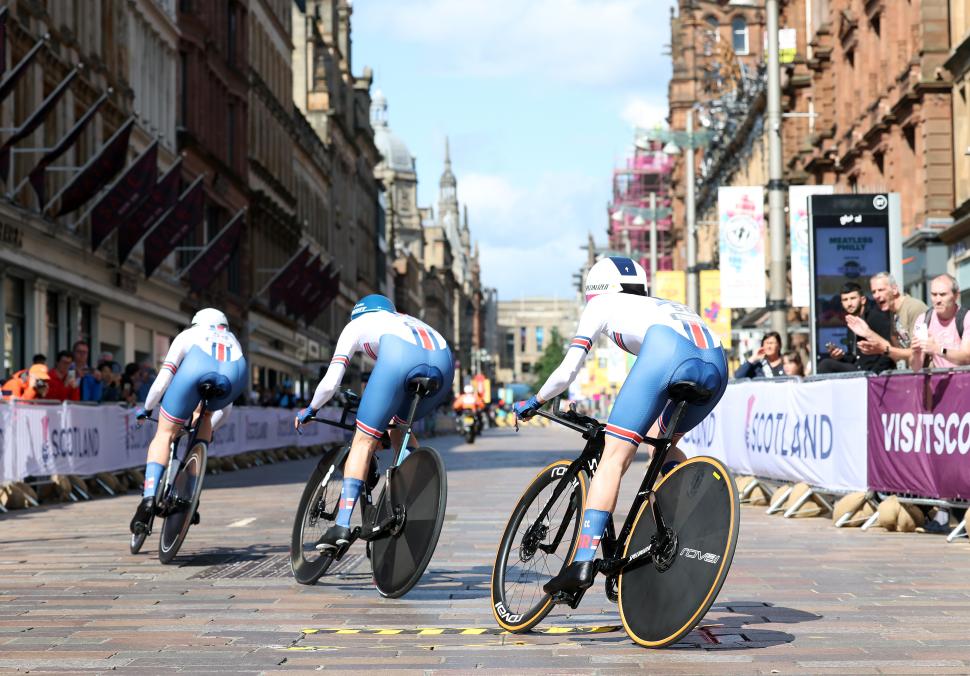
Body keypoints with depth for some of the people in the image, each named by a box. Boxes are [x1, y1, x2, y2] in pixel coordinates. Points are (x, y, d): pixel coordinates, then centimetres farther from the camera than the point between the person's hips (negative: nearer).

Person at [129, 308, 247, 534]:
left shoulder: (189, 334, 38)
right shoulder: (233, 342, 46)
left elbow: (163, 380, 27)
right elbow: (225, 407, 48)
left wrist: (146, 409, 42)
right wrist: (211, 428, 62)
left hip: (196, 371, -3)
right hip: (234, 376, 3)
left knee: (164, 435, 12)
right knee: (207, 413, 33)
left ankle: (149, 497, -9)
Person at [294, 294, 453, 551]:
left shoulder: (356, 325, 32)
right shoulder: (409, 321, 45)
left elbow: (331, 382, 24)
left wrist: (310, 410, 41)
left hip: (400, 357, -5)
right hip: (443, 362, 5)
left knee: (364, 440, 5)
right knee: (400, 427, 30)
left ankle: (342, 525, -6)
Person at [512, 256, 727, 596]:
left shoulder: (603, 305, 28)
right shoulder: (666, 305, 43)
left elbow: (567, 371, 22)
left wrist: (532, 403, 38)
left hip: (667, 353, -6)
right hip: (716, 364, 6)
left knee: (615, 455, -4)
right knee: (662, 440, 30)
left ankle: (584, 561, -16)